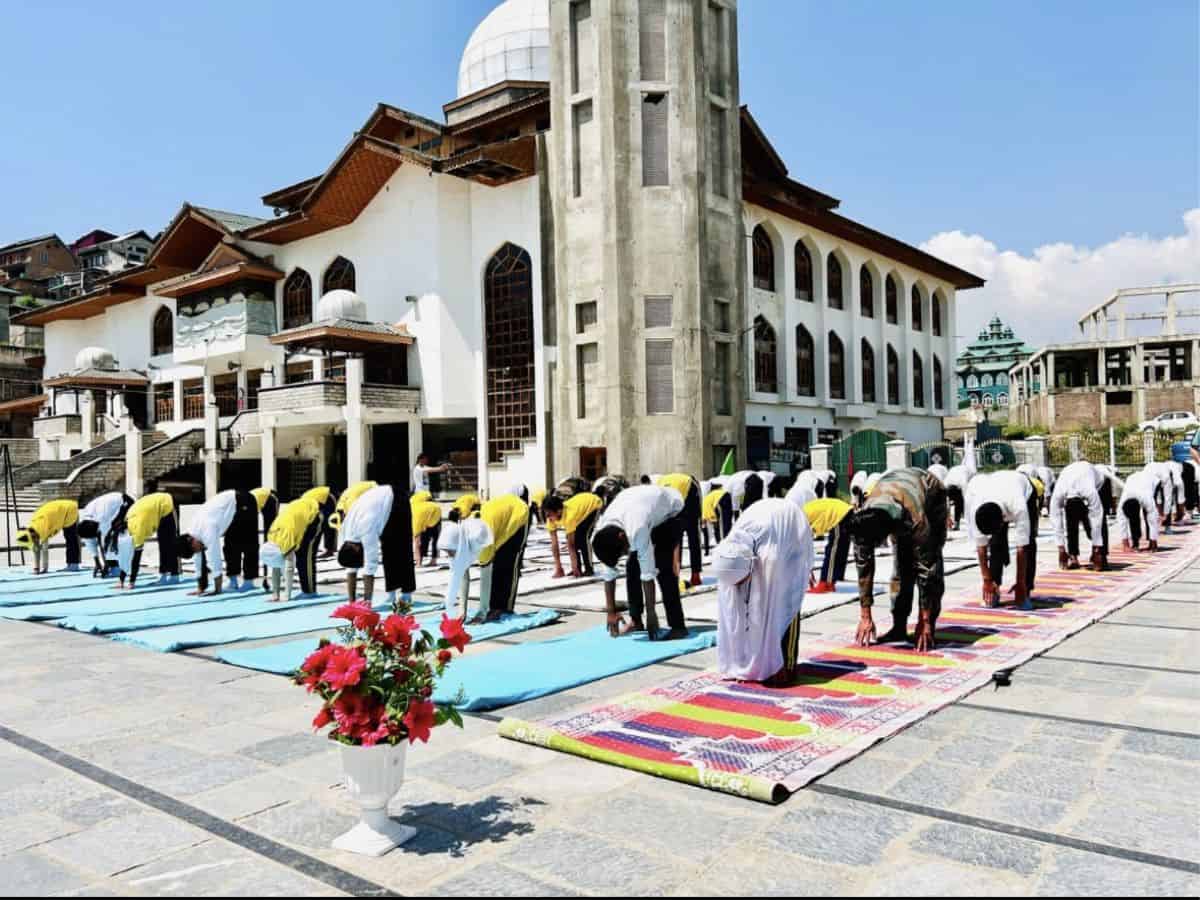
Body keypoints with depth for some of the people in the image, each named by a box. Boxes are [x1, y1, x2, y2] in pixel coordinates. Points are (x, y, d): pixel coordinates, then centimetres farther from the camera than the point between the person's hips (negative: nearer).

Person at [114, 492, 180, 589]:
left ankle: (174, 576, -2)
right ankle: (163, 574, 19)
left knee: (171, 543, -6)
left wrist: (132, 582, -26)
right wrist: (121, 580, -1)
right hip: (158, 506, 8)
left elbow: (137, 554, -29)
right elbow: (124, 553, -3)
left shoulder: (137, 525, -31)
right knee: (163, 542, 12)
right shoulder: (128, 522, -8)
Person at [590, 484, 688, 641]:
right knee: (632, 566, -2)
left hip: (670, 510, -6)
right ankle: (636, 621, 12)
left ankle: (678, 626, -12)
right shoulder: (601, 533, -23)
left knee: (663, 569, -18)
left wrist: (651, 613, -31)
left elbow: (648, 573, -37)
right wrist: (611, 612, -11)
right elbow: (608, 573, -14)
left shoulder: (636, 529, -44)